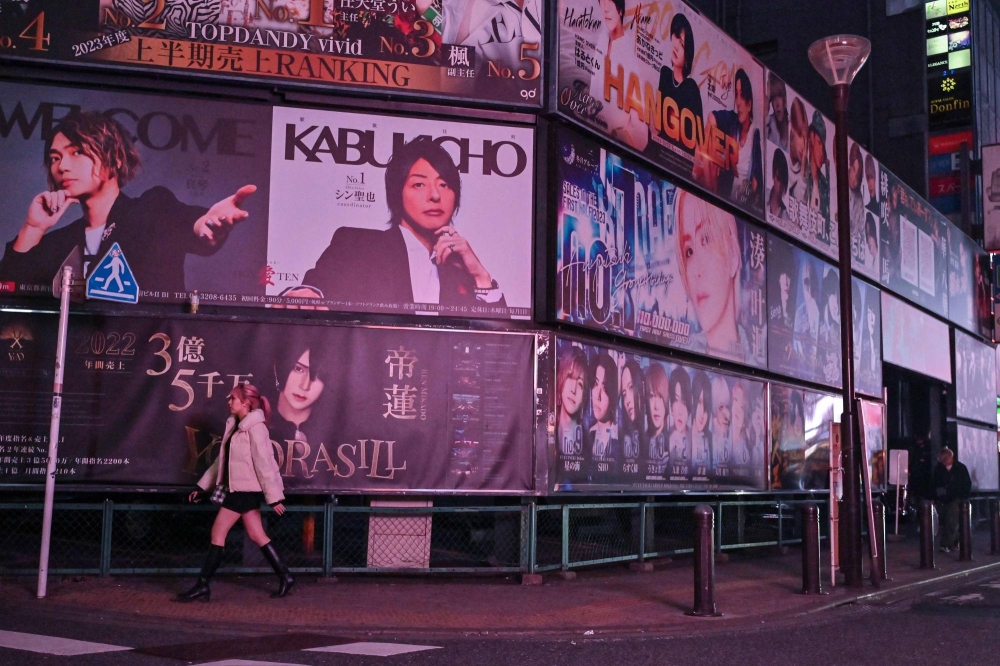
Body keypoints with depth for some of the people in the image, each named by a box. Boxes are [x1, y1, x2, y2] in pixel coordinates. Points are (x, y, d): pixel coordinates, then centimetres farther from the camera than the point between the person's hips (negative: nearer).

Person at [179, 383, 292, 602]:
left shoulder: (255, 428, -15)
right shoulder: (236, 426, 13)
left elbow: (264, 463, -18)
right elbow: (222, 460, 18)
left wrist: (274, 497, -19)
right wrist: (202, 486, 18)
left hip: (246, 490, -9)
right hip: (241, 489, 9)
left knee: (218, 533, -4)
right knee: (257, 536, 10)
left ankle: (202, 585, 3)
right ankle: (284, 577, 15)